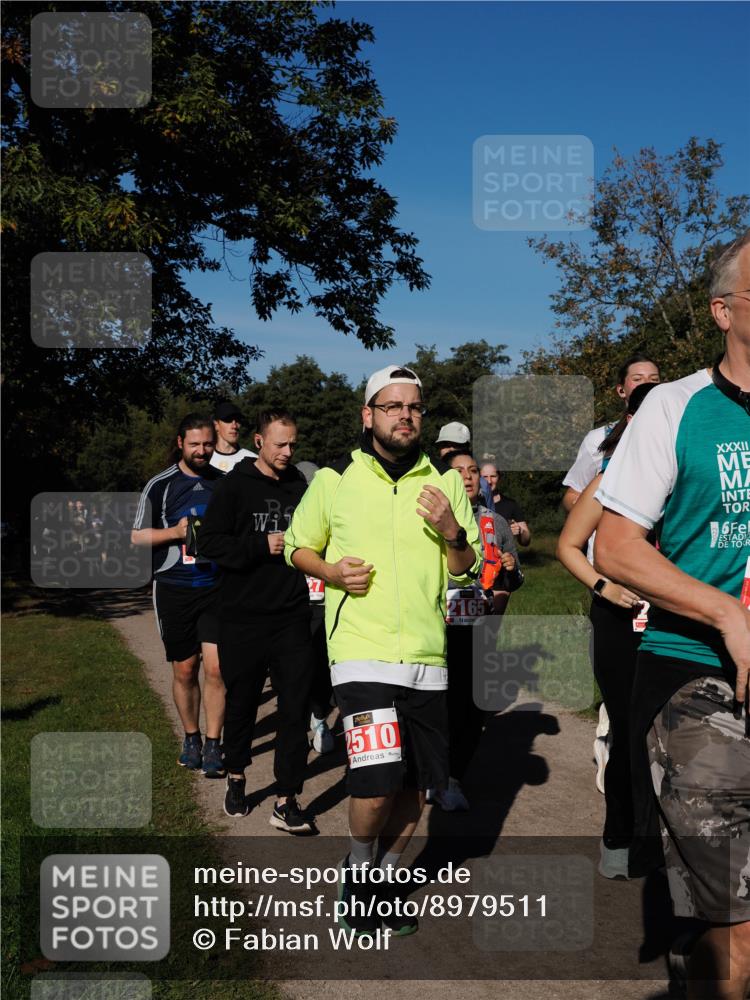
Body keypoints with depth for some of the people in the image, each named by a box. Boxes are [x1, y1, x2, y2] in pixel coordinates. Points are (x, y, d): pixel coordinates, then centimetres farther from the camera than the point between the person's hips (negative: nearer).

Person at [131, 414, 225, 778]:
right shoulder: (161, 485, 2)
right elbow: (137, 537, 4)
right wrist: (177, 531, -11)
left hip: (216, 588, 1)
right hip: (174, 590, 0)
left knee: (216, 668, -7)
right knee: (184, 670, 8)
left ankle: (213, 746, 3)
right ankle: (191, 739, 26)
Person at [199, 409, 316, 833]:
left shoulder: (300, 485, 7)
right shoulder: (236, 485, -3)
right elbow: (212, 540, -8)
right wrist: (262, 547, -16)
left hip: (292, 614, 2)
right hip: (244, 612, -2)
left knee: (296, 703, -4)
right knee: (242, 699, 12)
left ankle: (286, 801, 3)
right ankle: (236, 778, 35)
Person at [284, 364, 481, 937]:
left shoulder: (445, 484, 9)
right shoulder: (335, 480, 2)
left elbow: (466, 570, 13)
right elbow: (298, 546, 12)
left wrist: (452, 533, -8)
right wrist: (330, 571, -9)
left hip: (427, 657, 4)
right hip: (360, 650, -3)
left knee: (416, 787, 8)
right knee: (377, 781, -15)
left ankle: (386, 878, 34)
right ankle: (357, 872, 14)